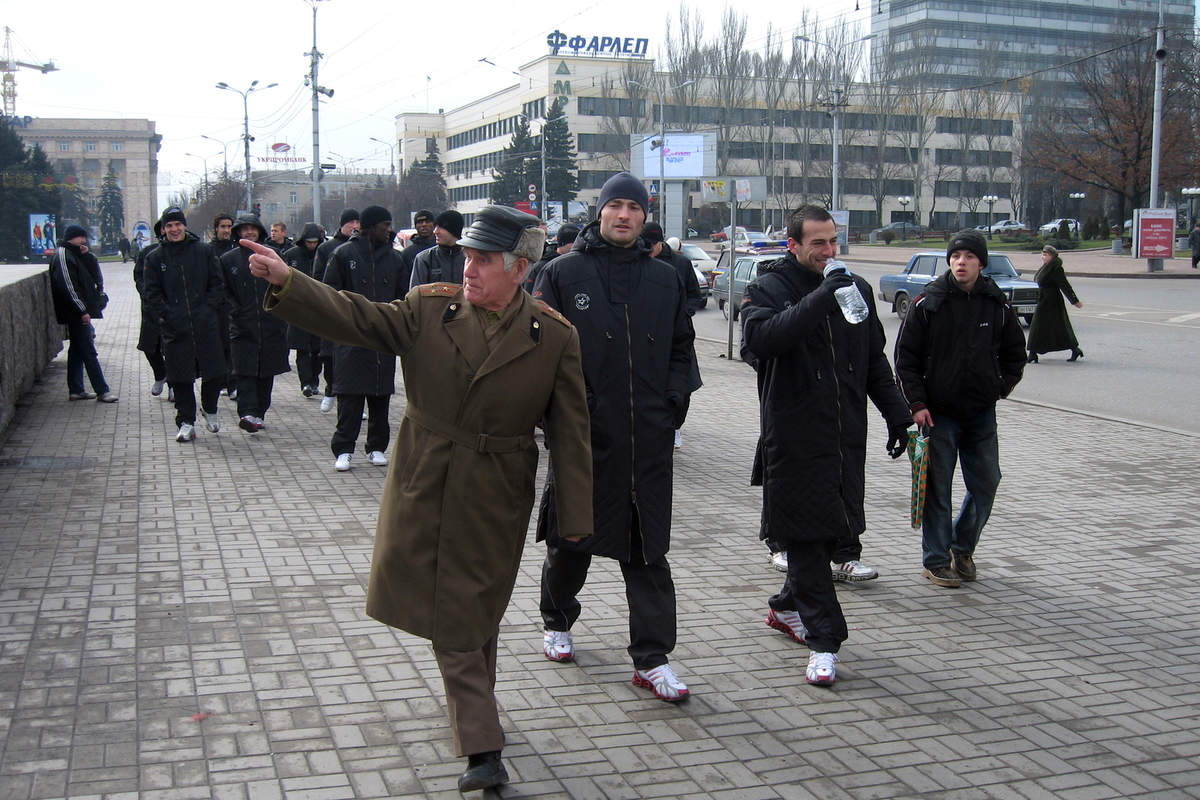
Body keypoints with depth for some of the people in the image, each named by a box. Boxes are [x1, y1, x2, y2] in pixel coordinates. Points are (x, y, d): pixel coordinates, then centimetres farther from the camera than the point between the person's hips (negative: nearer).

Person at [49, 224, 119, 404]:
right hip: (76, 313, -10)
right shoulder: (62, 255, -12)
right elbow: (67, 286, -20)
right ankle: (102, 391, -7)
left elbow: (97, 275, 12)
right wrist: (82, 311, -21)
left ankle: (76, 389, 19)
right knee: (89, 352, -8)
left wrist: (87, 255, -1)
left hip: (78, 313, 10)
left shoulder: (77, 255, 16)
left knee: (77, 351, 13)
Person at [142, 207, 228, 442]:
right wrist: (166, 317, -7)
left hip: (205, 325, 0)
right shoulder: (155, 258, 7)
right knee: (180, 378, 2)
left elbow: (217, 284, 8)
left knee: (215, 373, 0)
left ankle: (209, 408, 27)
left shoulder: (203, 251, 6)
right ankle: (186, 422, 13)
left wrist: (208, 308, -3)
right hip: (175, 329, 0)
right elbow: (152, 294, 4)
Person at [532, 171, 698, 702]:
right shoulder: (563, 273, 1)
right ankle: (557, 621, 39)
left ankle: (652, 658, 6)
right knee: (571, 538, 13)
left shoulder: (665, 280, 11)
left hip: (648, 439, 2)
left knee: (647, 548, 2)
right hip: (581, 434, -2)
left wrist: (674, 401, 4)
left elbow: (681, 348, 17)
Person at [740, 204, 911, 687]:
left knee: (832, 529, 13)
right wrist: (821, 297, -31)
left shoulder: (854, 288, 11)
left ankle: (787, 607, 34)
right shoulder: (768, 289, -6)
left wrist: (896, 413, 15)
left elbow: (875, 360, 20)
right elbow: (761, 338, -28)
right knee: (806, 536, -2)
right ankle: (823, 639, 5)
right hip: (794, 438, -6)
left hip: (847, 437, 6)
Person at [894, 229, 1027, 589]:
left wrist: (1002, 387, 6)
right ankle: (935, 559, 12)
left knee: (986, 483, 7)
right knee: (937, 488, 1)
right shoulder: (928, 303, -5)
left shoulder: (997, 305, 3)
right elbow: (905, 357, -3)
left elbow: (1015, 353, 17)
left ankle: (962, 548, 27)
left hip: (982, 413, 3)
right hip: (938, 413, -3)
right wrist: (917, 404, -10)